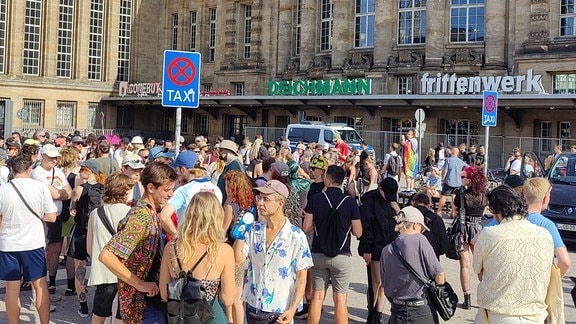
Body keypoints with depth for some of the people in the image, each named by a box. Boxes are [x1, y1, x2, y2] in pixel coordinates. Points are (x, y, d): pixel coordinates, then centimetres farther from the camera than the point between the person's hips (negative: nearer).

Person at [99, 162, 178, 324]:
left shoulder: (151, 212, 6)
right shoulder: (140, 217, -22)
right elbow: (106, 256, -29)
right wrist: (140, 284, -23)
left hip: (154, 296, 9)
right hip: (143, 301, -9)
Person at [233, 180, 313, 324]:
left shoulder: (296, 236, -11)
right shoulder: (254, 229, 2)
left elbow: (301, 278, -8)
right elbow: (237, 259, -3)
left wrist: (292, 309, -15)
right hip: (253, 306, 4)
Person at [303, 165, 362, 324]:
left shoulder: (315, 199, -5)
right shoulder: (350, 202, -7)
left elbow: (306, 228, -4)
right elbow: (358, 232, -6)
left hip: (318, 254, 2)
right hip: (341, 256, -2)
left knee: (317, 296, 11)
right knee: (340, 299, 3)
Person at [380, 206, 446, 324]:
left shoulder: (386, 251, 4)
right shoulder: (420, 240, -9)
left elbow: (386, 287, 9)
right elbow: (440, 277, -9)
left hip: (397, 311, 4)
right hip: (422, 312, -4)